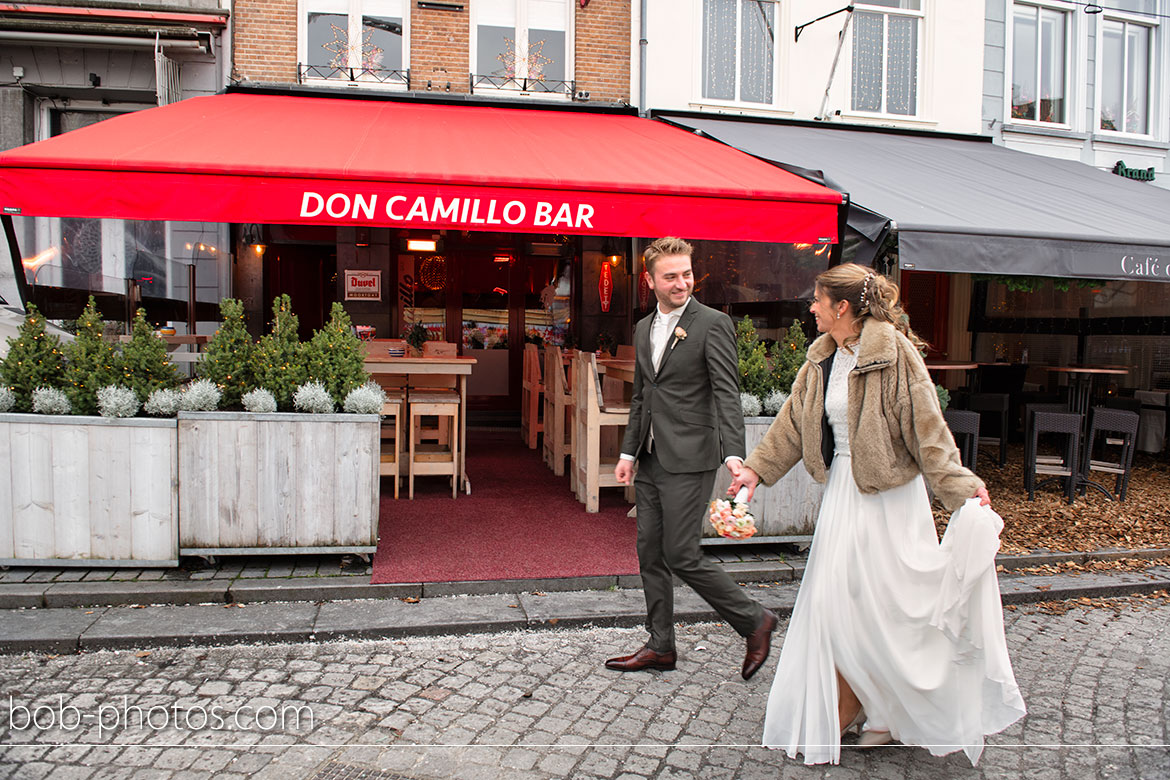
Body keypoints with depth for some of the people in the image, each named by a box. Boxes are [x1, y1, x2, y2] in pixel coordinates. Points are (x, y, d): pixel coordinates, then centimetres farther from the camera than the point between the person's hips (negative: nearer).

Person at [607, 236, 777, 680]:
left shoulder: (712, 324, -9)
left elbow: (727, 394, -17)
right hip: (651, 461, 8)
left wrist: (734, 454, -30)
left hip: (689, 460, -7)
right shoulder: (644, 329, 13)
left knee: (681, 555, -6)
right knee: (650, 554, 12)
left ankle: (754, 621, 14)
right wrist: (628, 452, 16)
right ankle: (661, 647, 25)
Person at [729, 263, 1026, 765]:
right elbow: (794, 422, 14)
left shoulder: (894, 353, -14)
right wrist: (757, 469, 11)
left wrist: (961, 488, -21)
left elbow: (926, 427, -15)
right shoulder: (822, 359, 8)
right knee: (834, 601, 9)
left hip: (887, 497, -7)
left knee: (881, 603, 1)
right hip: (841, 491, 7)